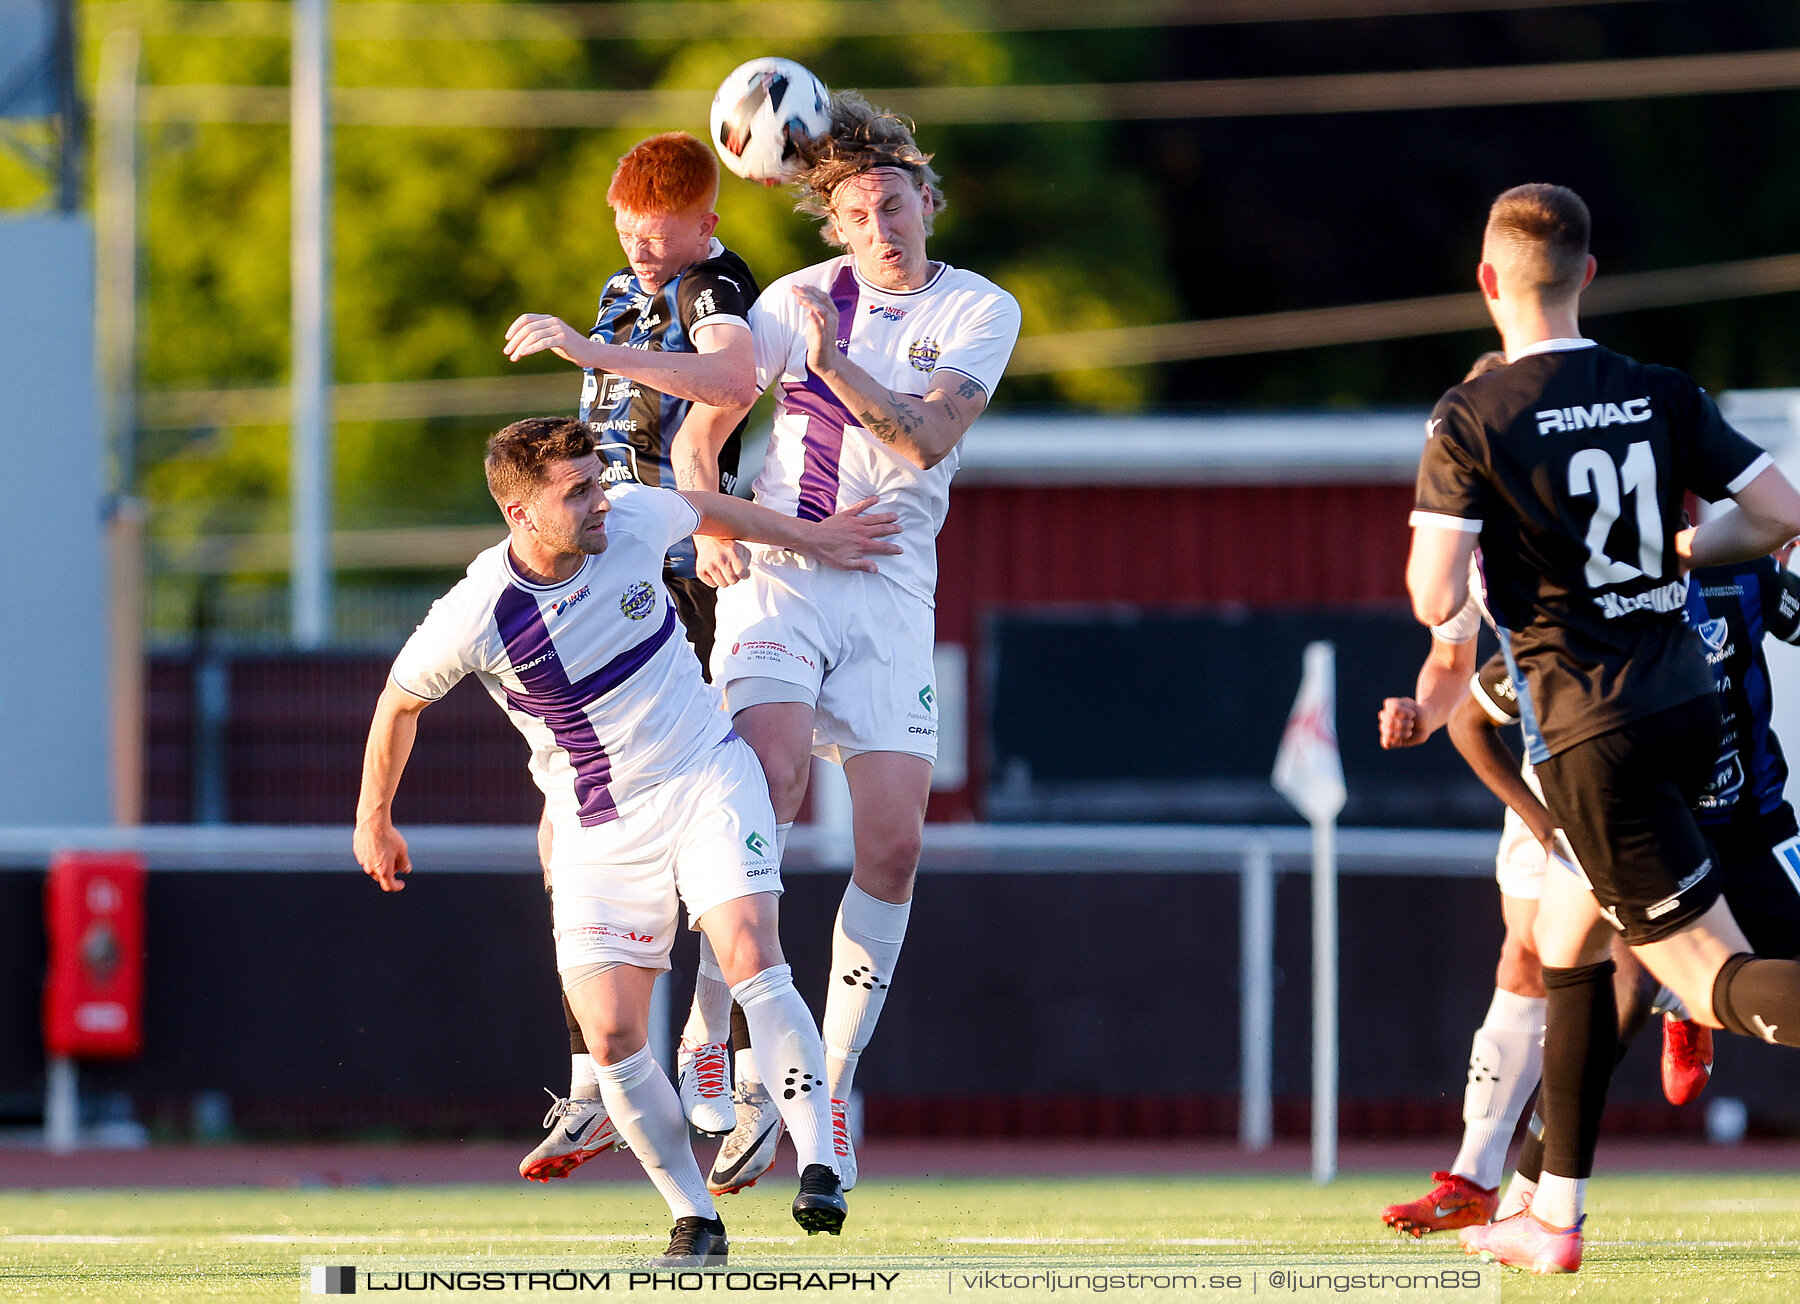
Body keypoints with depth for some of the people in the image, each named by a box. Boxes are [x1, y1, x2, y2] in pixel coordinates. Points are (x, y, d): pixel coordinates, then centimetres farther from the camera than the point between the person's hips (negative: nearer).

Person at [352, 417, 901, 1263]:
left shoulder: (634, 520, -12)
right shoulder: (474, 618, -19)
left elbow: (706, 509, 14)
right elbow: (399, 701, 1)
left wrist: (810, 538, 27)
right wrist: (374, 822, 14)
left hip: (708, 779, 1)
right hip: (599, 832, -1)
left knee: (749, 954, -23)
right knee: (611, 1038, -10)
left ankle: (819, 1170, -24)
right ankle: (695, 1221, 5)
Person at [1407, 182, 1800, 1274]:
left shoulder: (1472, 421, -9)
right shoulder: (1662, 397, 5)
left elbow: (1436, 600, -13)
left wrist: (1440, 530, 10)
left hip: (1593, 735, -6)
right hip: (1689, 702, 6)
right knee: (1566, 946, 23)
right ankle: (1555, 1217, 26)